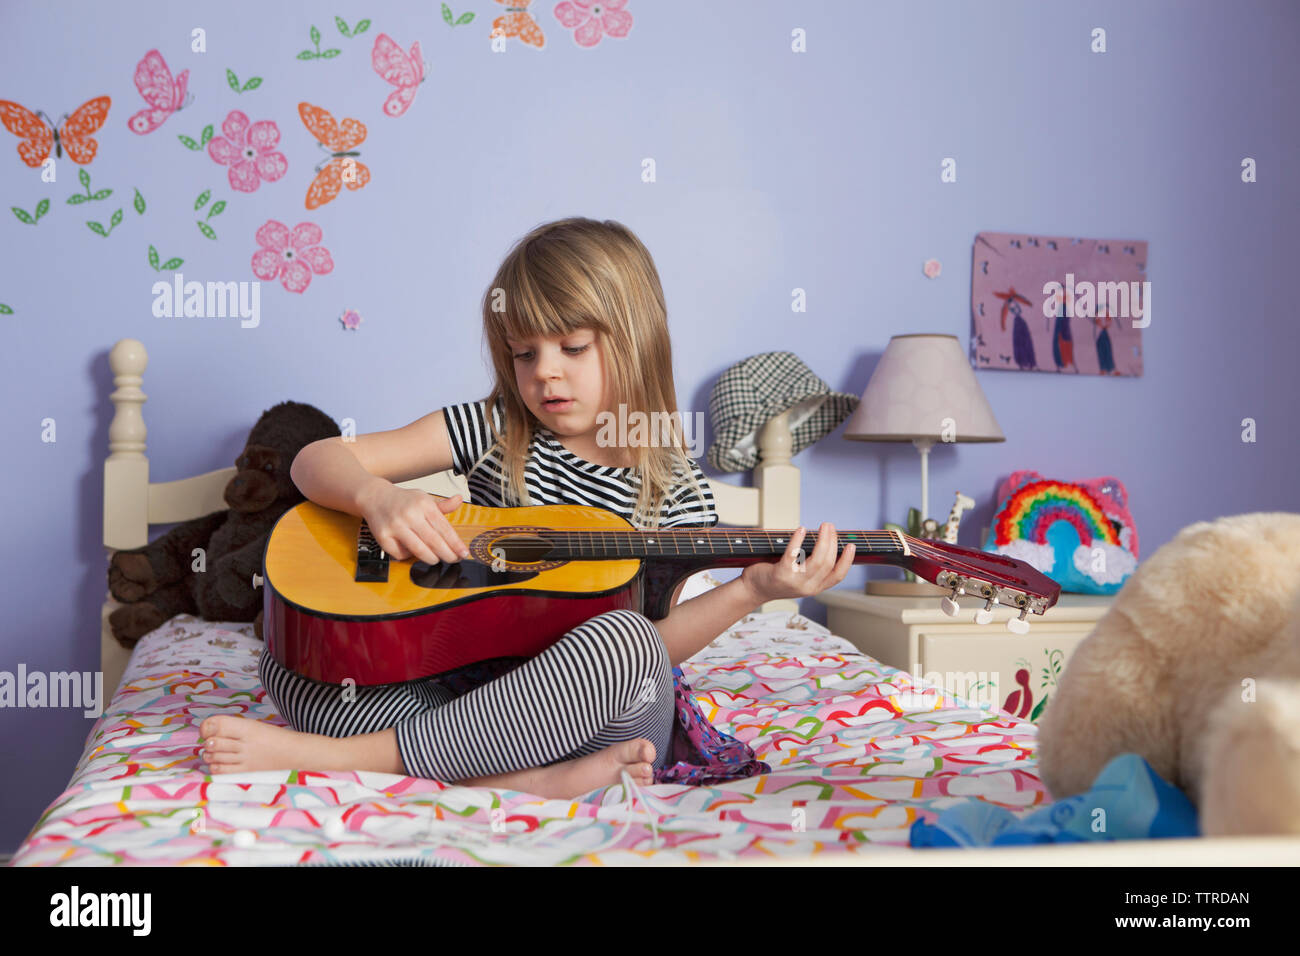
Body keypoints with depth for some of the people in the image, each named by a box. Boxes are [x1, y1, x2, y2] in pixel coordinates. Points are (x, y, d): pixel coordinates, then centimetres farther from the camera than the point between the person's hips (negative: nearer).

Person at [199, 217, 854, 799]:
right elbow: (317, 460, 0)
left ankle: (341, 755, -29)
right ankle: (527, 779, -31)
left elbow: (646, 647, -8)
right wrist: (378, 497, -23)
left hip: (600, 724, -2)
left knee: (625, 640, -36)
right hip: (468, 685, 3)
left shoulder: (677, 493, -1)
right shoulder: (493, 431, 3)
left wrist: (750, 592, -23)